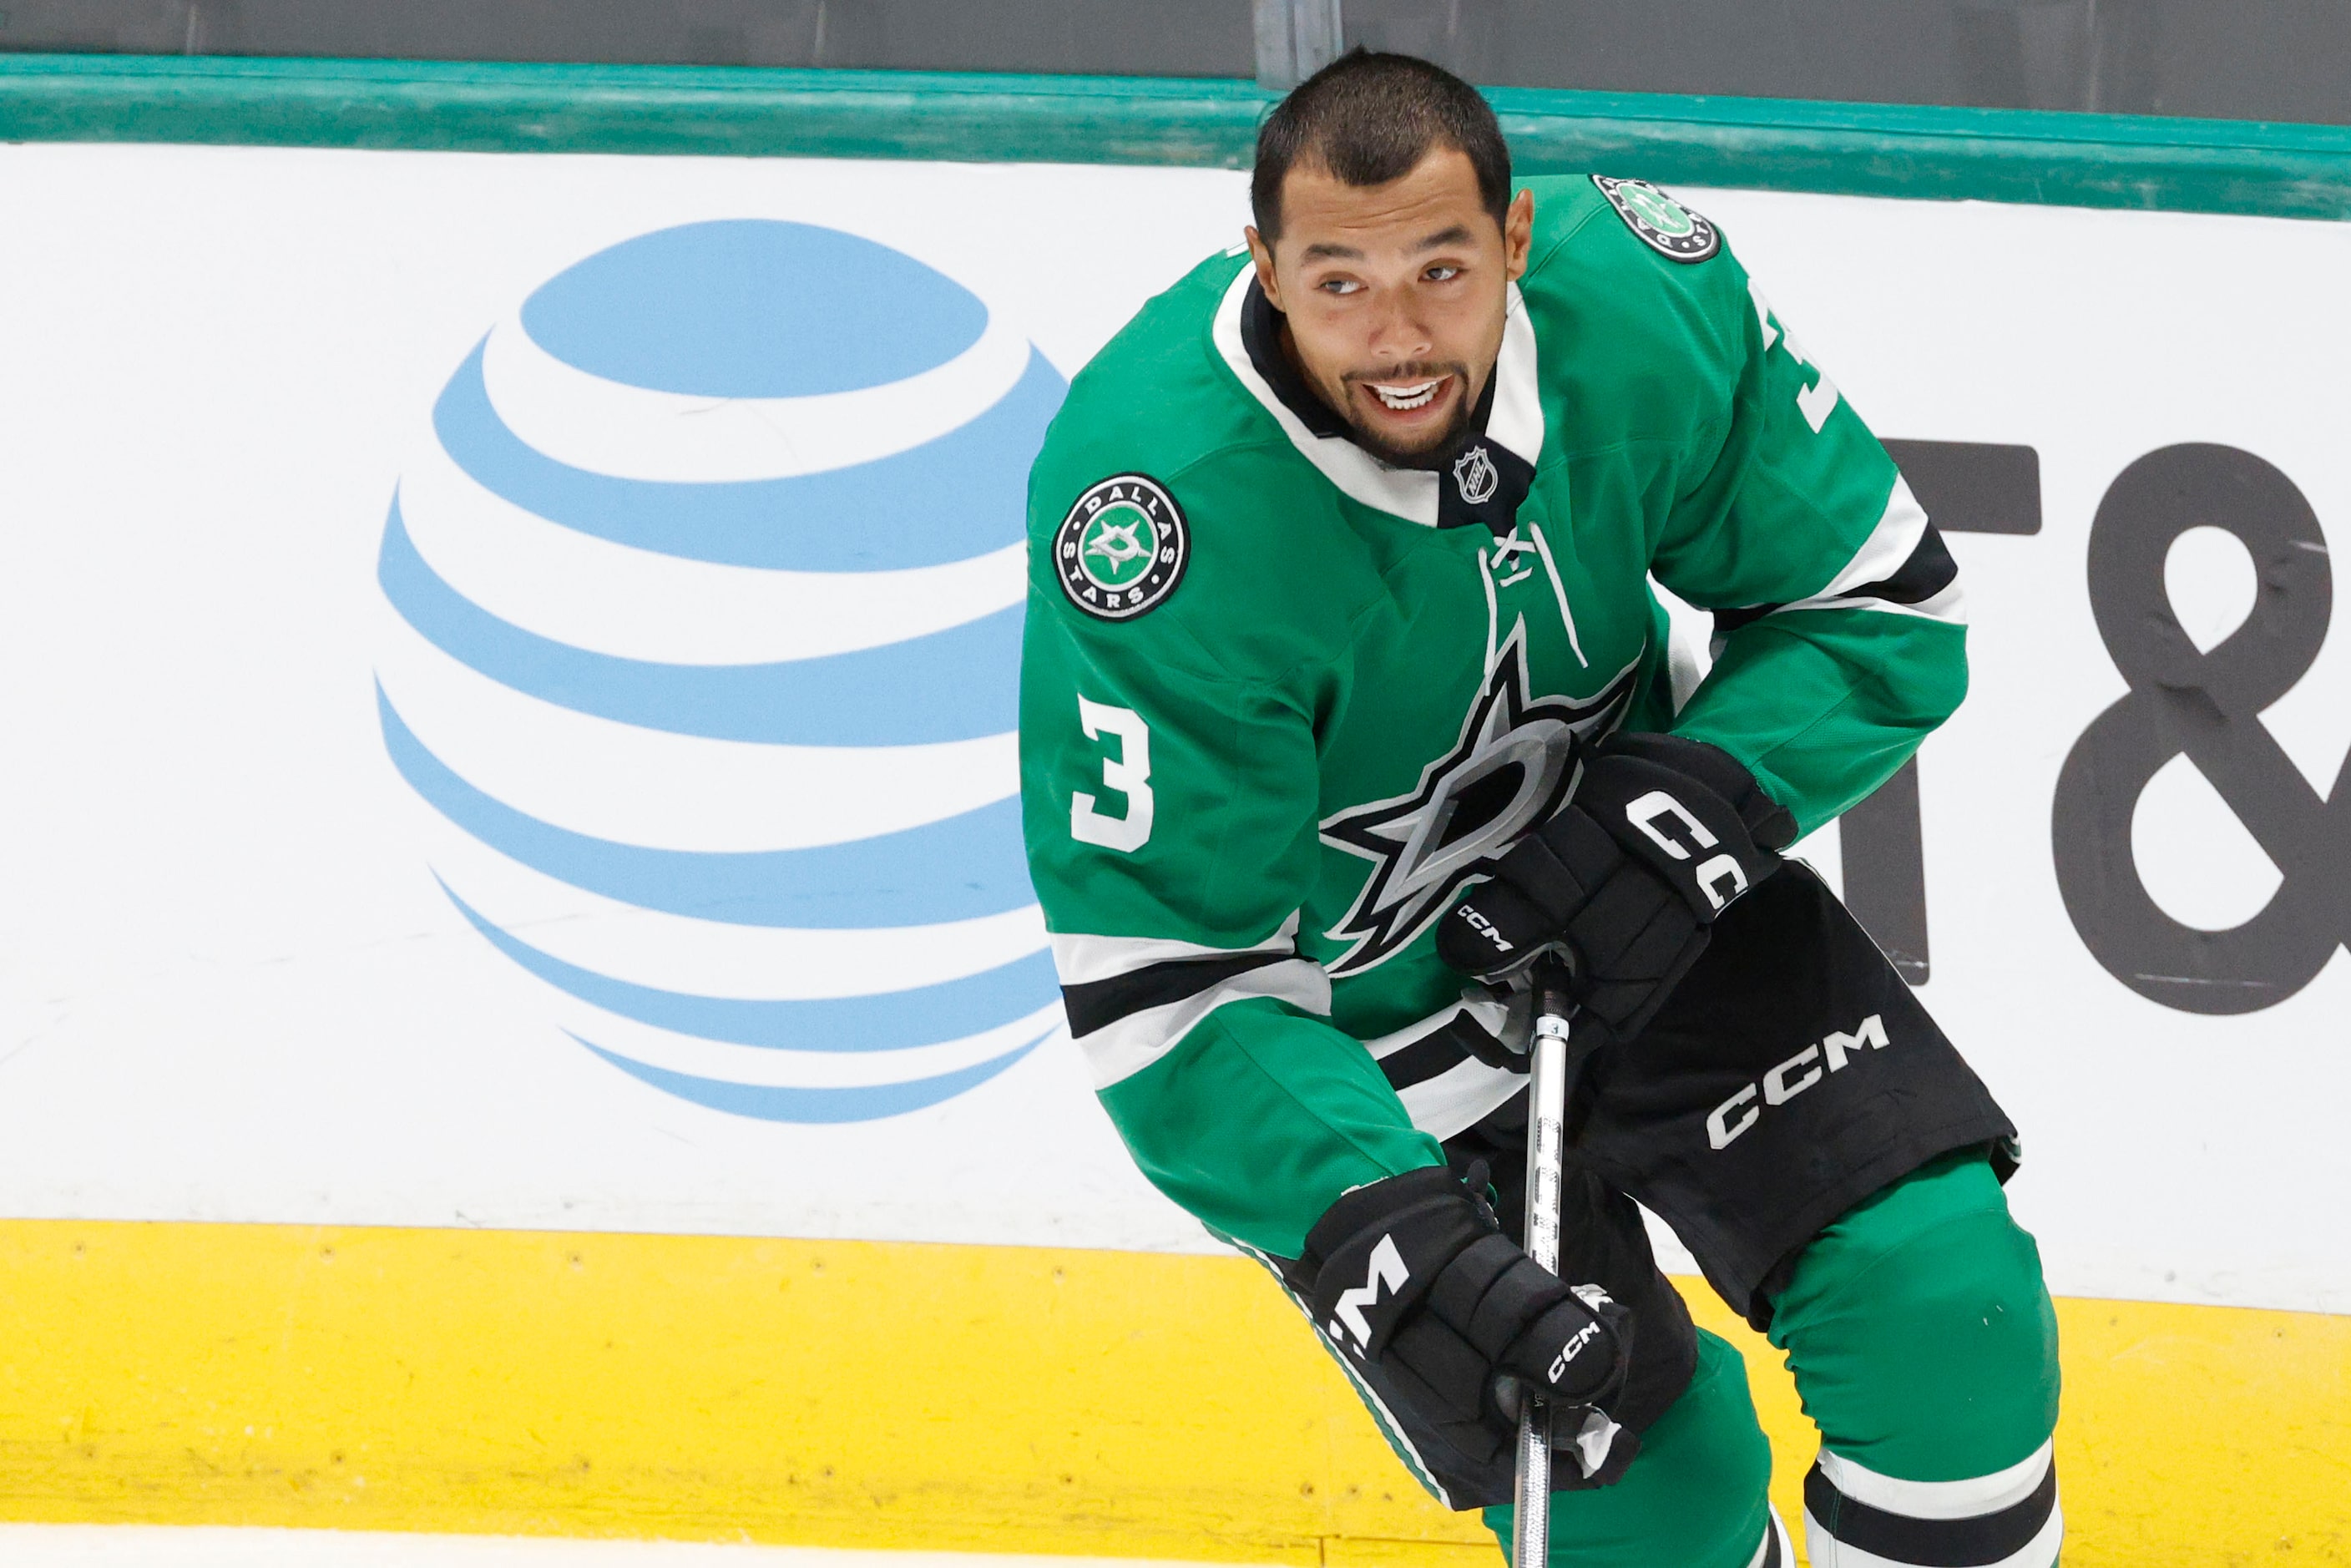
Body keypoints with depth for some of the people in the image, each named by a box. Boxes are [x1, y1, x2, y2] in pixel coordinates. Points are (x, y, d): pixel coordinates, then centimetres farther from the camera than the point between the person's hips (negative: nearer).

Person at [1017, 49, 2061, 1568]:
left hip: (1638, 908, 4)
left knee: (1945, 1300, -9)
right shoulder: (1161, 497, -32)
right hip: (1351, 997, -4)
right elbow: (1160, 986, -28)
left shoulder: (1645, 301, -21)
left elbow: (1883, 605, -5)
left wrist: (1695, 799, -22)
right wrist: (1375, 1229, -39)